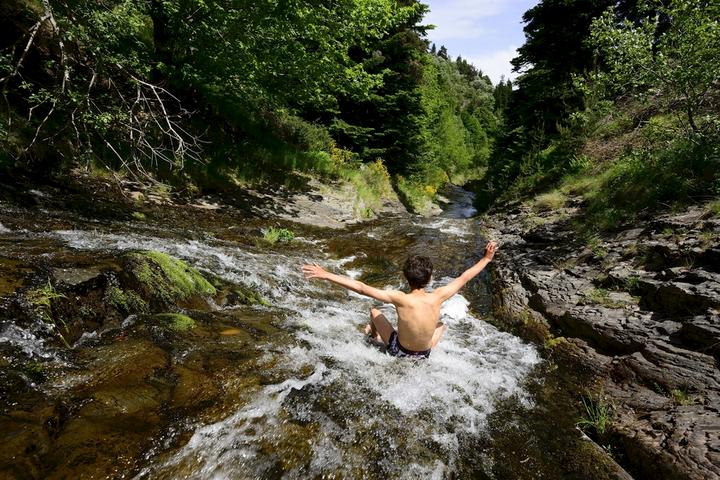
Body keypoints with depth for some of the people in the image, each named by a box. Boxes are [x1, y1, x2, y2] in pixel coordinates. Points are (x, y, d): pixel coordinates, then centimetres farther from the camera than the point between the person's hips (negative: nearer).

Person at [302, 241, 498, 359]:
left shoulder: (400, 299, -31)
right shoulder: (437, 297, -24)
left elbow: (361, 288, -34)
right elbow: (464, 278, -9)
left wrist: (325, 275, -32)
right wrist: (486, 259, 5)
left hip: (398, 351, -2)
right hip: (424, 355, 2)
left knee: (375, 311, 19)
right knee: (441, 324, 30)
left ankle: (375, 335, 46)